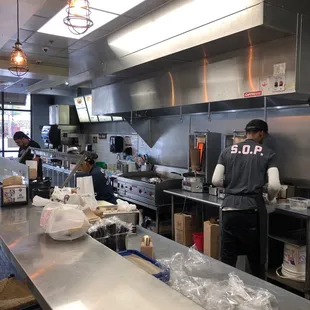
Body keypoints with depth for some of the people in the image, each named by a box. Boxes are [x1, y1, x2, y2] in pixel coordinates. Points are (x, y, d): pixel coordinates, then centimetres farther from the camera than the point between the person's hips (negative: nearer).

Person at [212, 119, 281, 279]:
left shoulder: (227, 151, 8)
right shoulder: (267, 153, 2)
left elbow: (216, 180, 2)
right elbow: (274, 185, -8)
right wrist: (270, 199, 13)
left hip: (229, 208, 2)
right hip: (252, 210, -2)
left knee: (227, 260, 11)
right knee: (256, 260, 13)